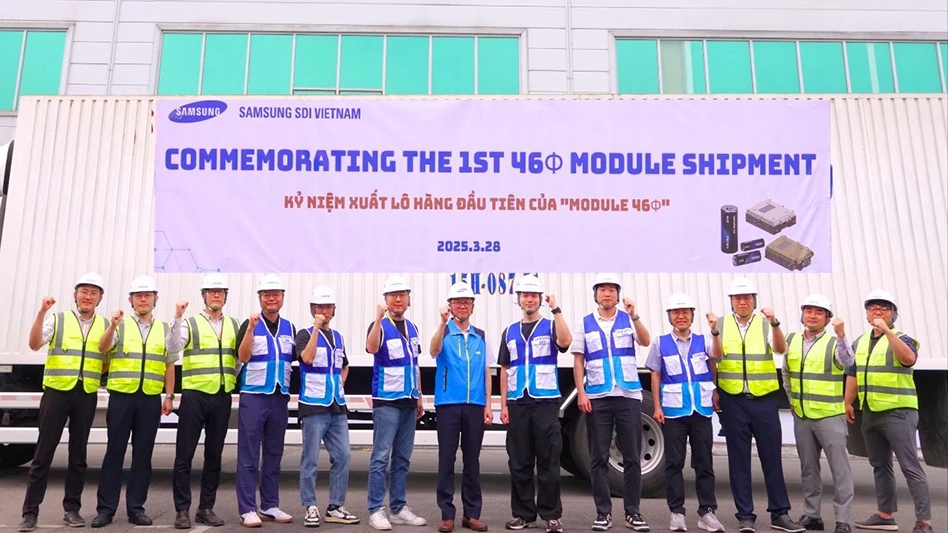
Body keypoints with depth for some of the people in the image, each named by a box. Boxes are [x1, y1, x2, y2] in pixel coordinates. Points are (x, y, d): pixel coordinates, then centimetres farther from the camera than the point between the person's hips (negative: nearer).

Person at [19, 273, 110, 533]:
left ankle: (72, 509, 17)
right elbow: (34, 344, -12)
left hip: (87, 395, 2)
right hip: (56, 392, -2)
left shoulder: (106, 325, 10)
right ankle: (30, 512, 8)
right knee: (43, 453, 0)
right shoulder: (57, 319, 4)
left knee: (78, 454, 8)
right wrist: (41, 312, -22)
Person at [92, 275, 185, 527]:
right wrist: (112, 326, -31)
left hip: (151, 399, 2)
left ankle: (136, 508, 14)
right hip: (121, 396, -2)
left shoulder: (165, 329, 11)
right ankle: (106, 508, 11)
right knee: (114, 452, 2)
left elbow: (169, 366, 9)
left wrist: (169, 396, 0)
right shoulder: (120, 325, 4)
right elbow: (103, 348, -14)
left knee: (143, 455, 6)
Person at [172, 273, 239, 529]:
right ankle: (182, 510, 9)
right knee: (184, 455, -1)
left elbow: (242, 357, 16)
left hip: (222, 397, 3)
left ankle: (206, 508, 19)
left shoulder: (234, 325, 11)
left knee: (214, 455, 10)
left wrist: (233, 380, 4)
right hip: (194, 396, -3)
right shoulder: (190, 324, 0)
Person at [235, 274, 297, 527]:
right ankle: (247, 509, 4)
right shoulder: (250, 324, -3)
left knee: (274, 455, 11)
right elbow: (243, 357, -16)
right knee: (248, 456, -2)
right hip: (253, 395, -4)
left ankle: (270, 506, 19)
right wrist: (251, 328, -26)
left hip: (280, 397, 5)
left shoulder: (290, 327, 9)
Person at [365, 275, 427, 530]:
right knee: (381, 456, -5)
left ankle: (399, 508, 18)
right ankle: (375, 510, 3)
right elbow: (371, 348, -30)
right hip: (386, 401, -7)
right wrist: (379, 317, -40)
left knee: (402, 457, 11)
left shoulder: (412, 328, 14)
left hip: (409, 402, 7)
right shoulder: (380, 326, -7)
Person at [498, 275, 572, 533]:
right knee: (519, 462, 6)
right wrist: (503, 404, 6)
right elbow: (505, 370, 13)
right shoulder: (509, 332, 14)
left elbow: (565, 342, -20)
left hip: (546, 401, -3)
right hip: (517, 403, 3)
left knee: (548, 461, 0)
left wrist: (555, 308, -19)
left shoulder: (551, 326, 4)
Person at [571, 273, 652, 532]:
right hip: (597, 397, 0)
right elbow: (578, 362, 5)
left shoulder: (628, 320, 6)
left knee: (632, 456, 4)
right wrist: (581, 393, -4)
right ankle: (603, 512, 13)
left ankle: (632, 512, 14)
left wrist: (633, 316, -24)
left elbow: (645, 342, -11)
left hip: (629, 395, 0)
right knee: (599, 457, 4)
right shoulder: (585, 325, 7)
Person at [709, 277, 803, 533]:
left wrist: (774, 323, -32)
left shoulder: (765, 323, 3)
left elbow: (780, 349, -14)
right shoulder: (722, 324, 4)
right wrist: (715, 332, -31)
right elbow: (716, 355, -11)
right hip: (733, 400, 0)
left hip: (765, 399, 0)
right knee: (739, 460, 5)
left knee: (772, 458, 6)